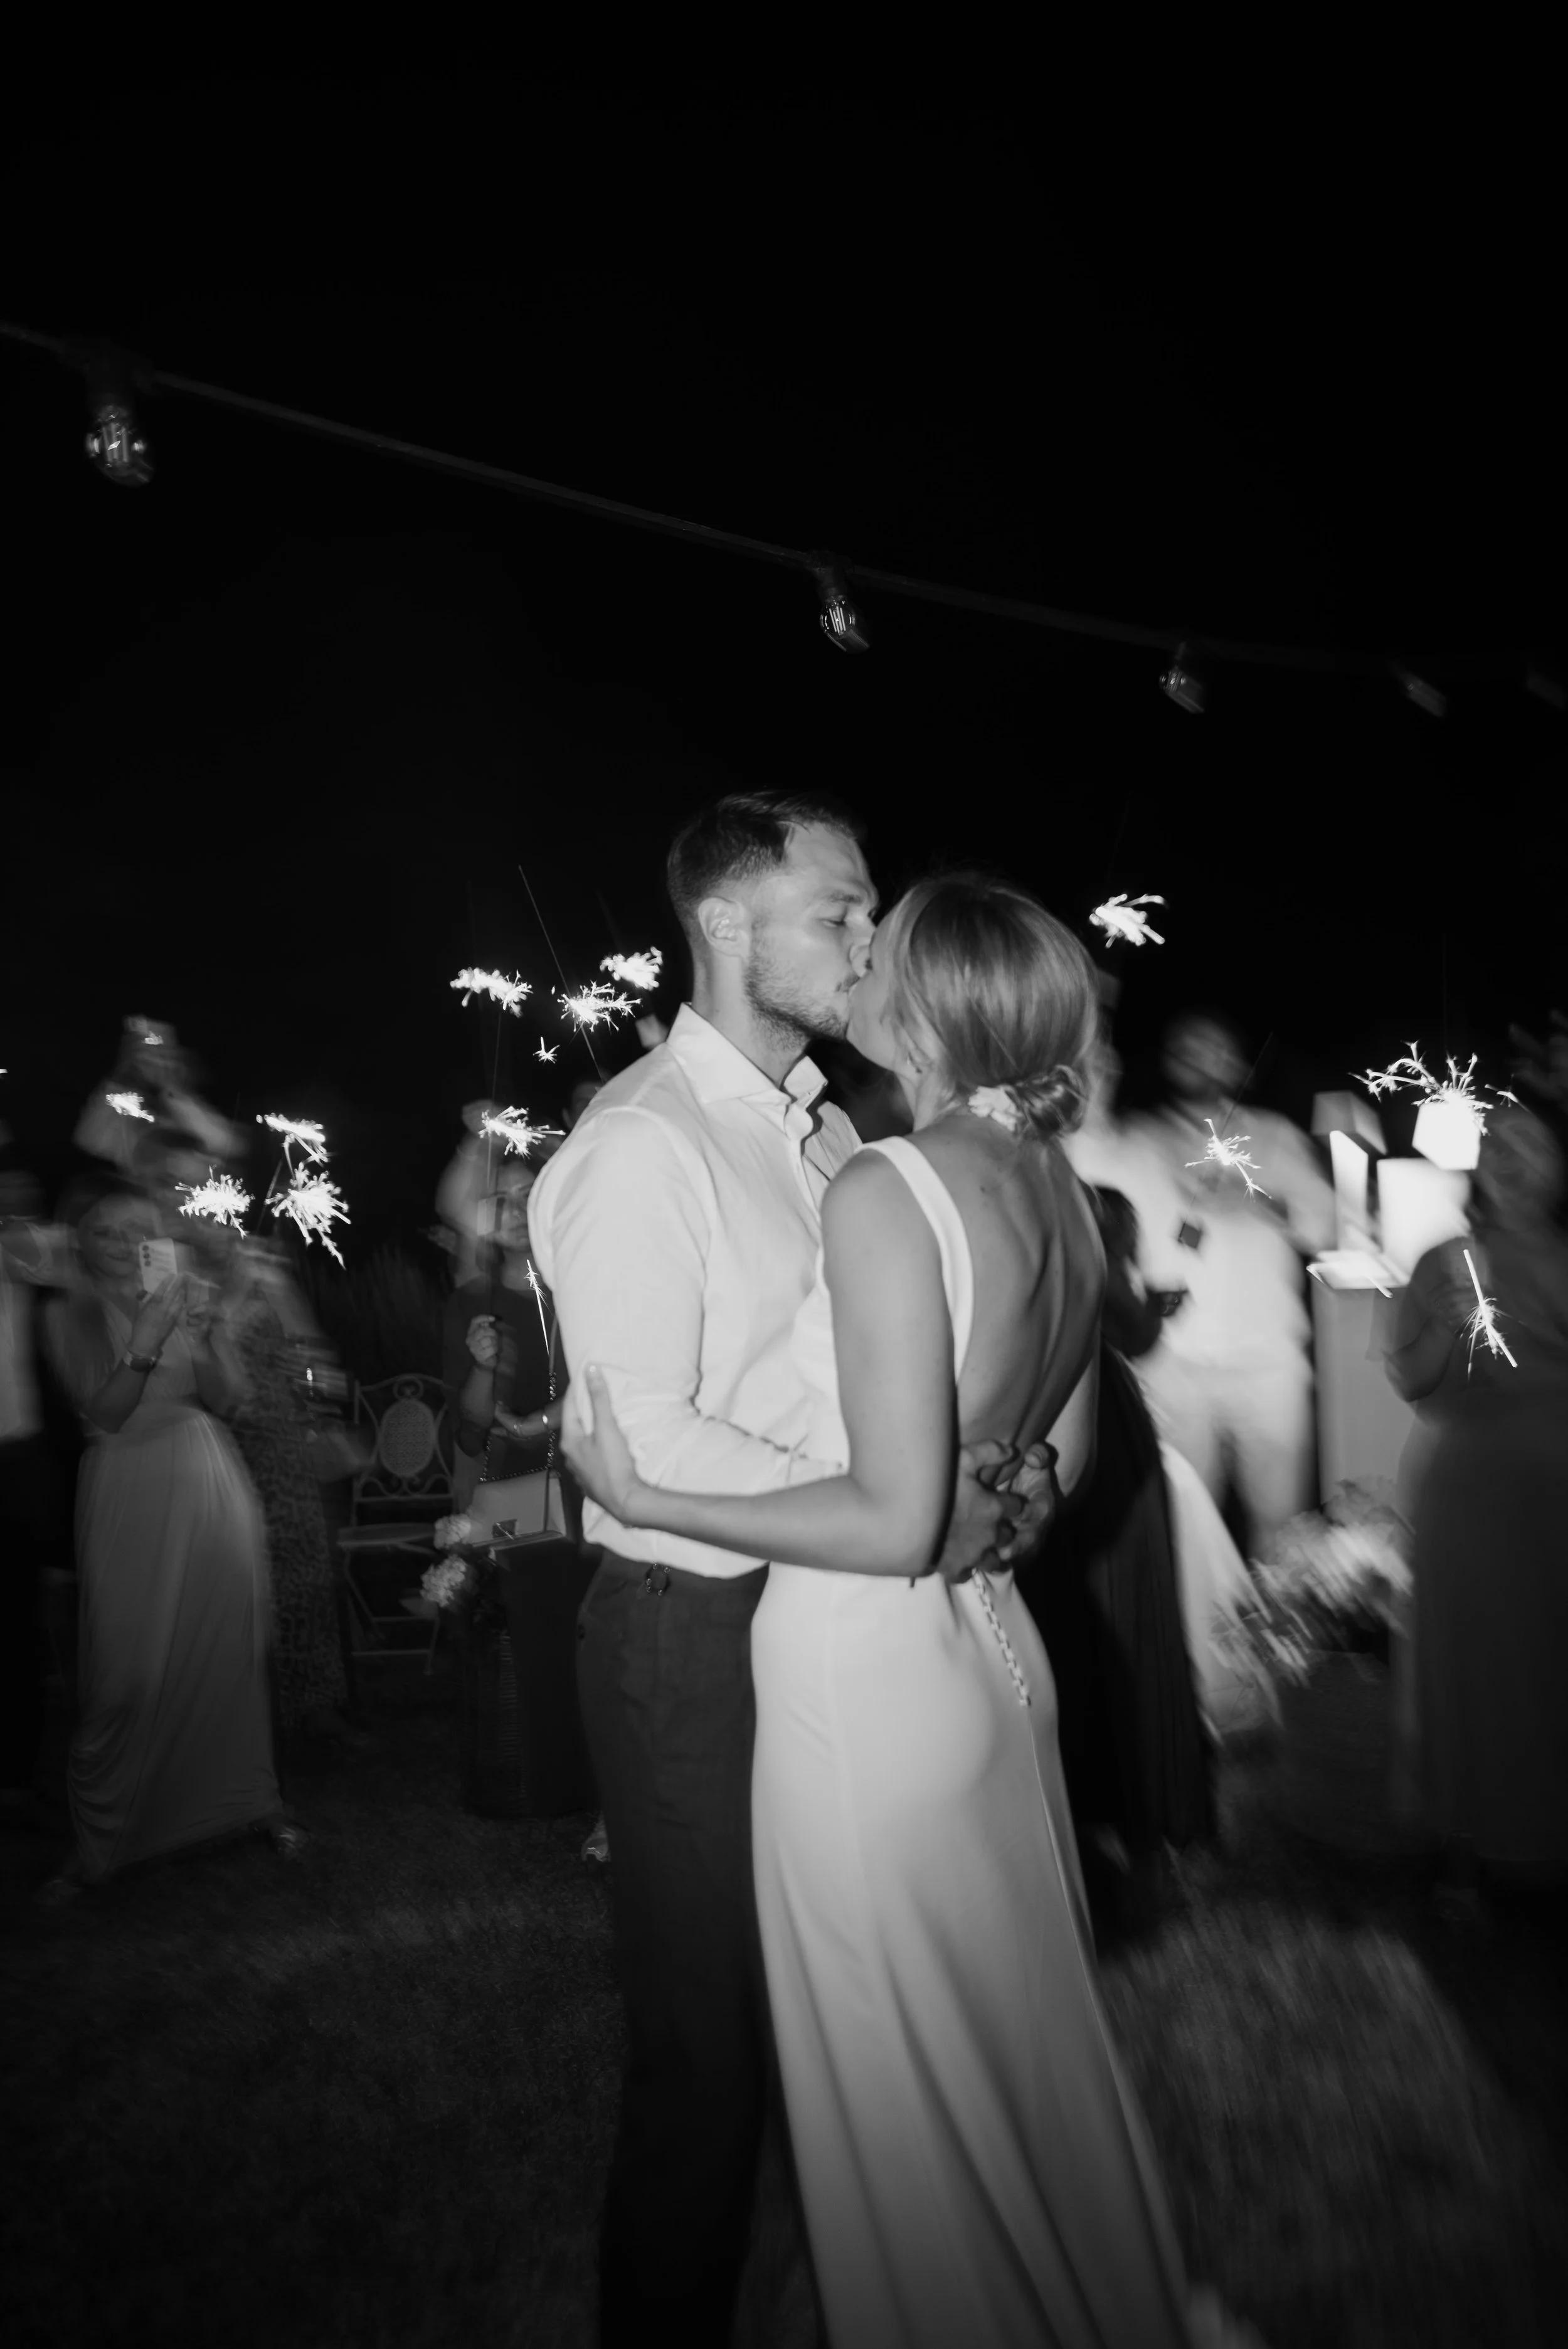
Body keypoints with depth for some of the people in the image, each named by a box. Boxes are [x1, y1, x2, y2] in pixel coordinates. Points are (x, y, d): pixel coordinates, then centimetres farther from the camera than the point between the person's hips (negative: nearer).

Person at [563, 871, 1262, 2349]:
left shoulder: (885, 1190, -22)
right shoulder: (1056, 1186, 2)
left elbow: (894, 1521, -23)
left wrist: (646, 1498, -18)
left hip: (869, 1676, -8)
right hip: (996, 1646, 8)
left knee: (909, 2104, 14)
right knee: (1025, 2048, 26)